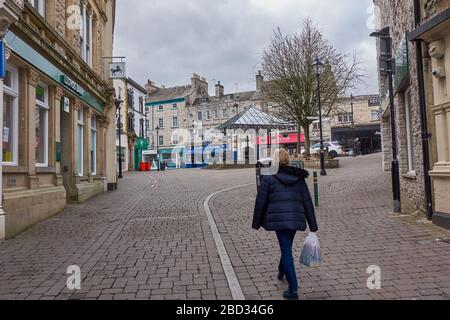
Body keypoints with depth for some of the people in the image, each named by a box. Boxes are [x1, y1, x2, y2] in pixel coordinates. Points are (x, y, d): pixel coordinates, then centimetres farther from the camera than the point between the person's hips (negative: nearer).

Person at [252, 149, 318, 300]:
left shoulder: (268, 177, -5)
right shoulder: (299, 177, 7)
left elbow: (261, 201, -4)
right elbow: (308, 202, 6)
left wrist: (256, 223, 7)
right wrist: (313, 227, 9)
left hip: (279, 219, -5)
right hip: (296, 219, 5)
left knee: (286, 251, 1)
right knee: (287, 247, 25)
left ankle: (293, 289, -3)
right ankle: (282, 272, 49)